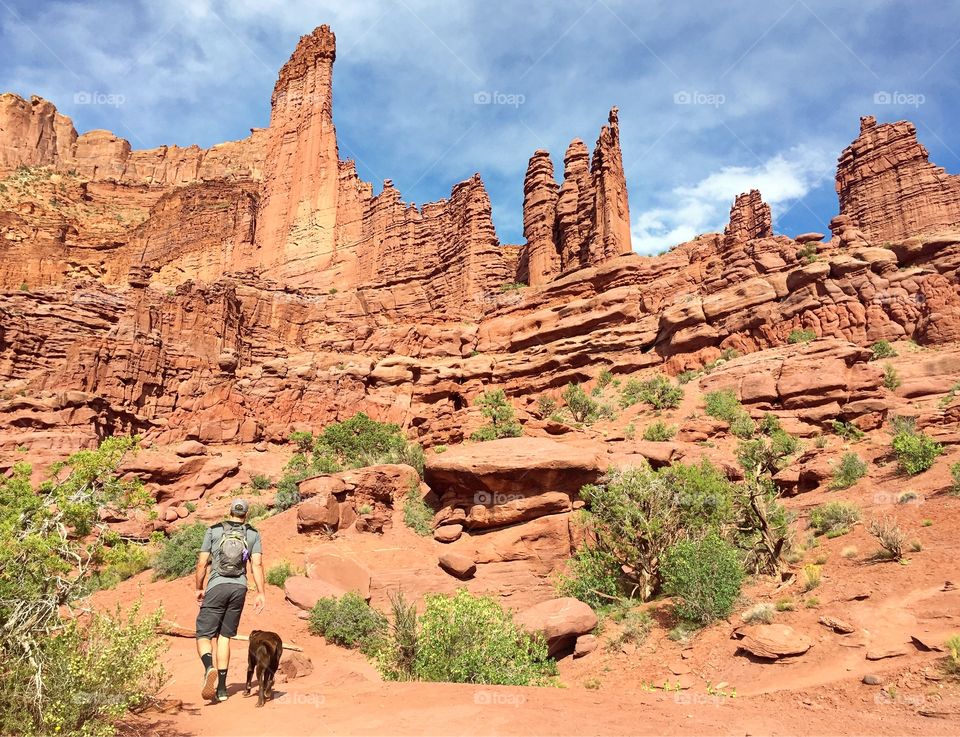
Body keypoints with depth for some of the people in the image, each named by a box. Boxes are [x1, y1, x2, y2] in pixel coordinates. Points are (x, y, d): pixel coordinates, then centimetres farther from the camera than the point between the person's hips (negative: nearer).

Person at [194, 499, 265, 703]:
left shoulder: (213, 531, 7)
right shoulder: (253, 534, 9)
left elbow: (202, 564, 4)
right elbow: (257, 564, -1)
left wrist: (199, 588, 17)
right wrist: (261, 593, 0)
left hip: (217, 586, -2)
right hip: (239, 588, 2)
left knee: (204, 636, 3)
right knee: (224, 637, 11)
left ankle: (210, 669, -27)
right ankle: (221, 688, 11)